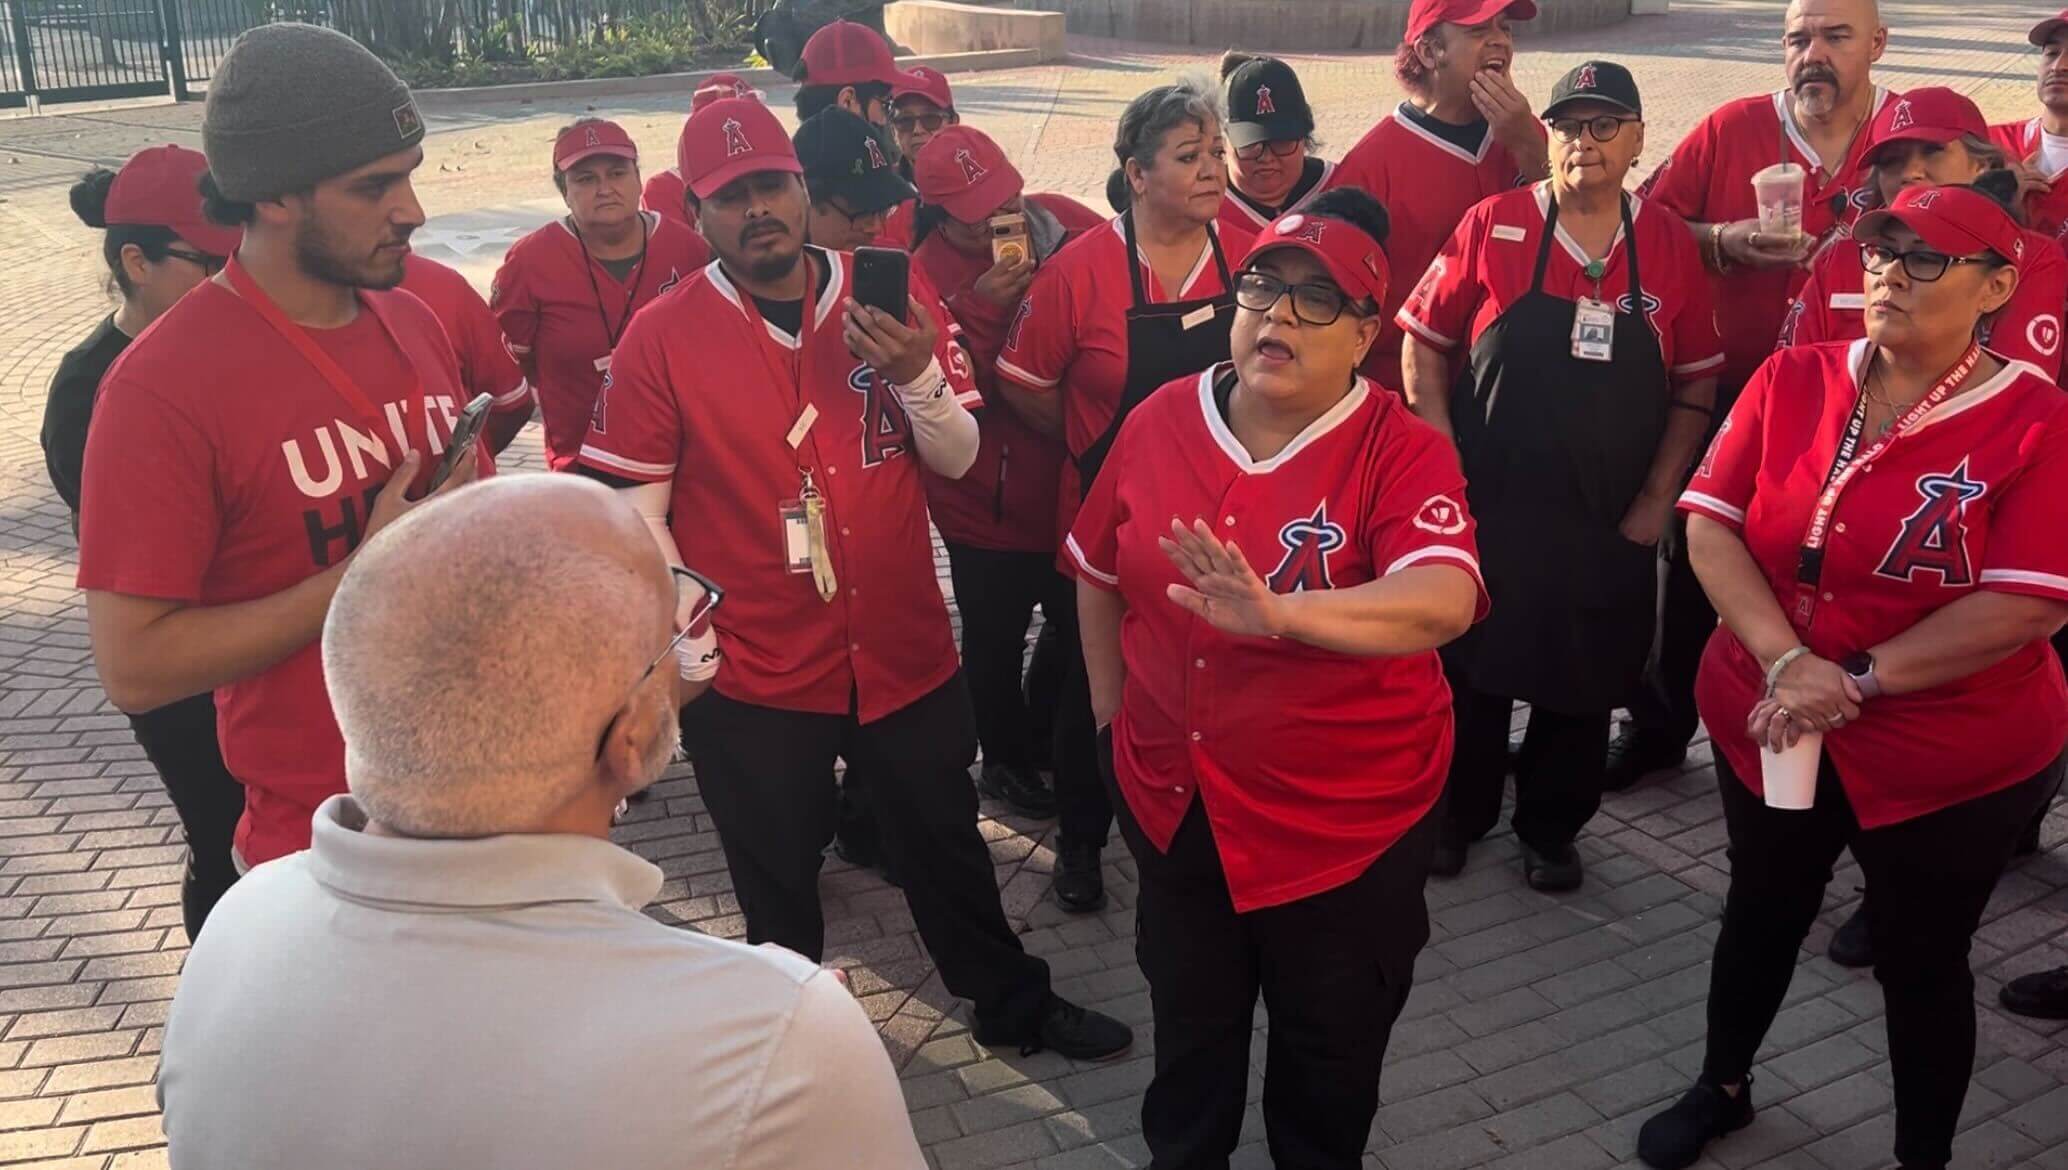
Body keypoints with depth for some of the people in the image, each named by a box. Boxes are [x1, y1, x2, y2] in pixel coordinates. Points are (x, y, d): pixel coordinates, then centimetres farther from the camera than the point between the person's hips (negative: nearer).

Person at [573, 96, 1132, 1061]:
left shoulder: (887, 300, -2)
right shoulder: (661, 338, -10)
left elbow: (958, 458, -1)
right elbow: (636, 507, -6)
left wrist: (917, 377, -20)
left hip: (906, 648, 3)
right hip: (754, 672, -2)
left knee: (945, 841, 22)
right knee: (776, 881, 16)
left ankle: (1011, 1000, 44)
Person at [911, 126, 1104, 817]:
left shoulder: (1065, 226, -7)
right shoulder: (928, 278, -16)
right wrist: (982, 311, -30)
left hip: (1068, 483, 5)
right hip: (986, 503, -5)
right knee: (996, 639, 12)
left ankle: (1045, 735, 47)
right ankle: (1005, 760, 37)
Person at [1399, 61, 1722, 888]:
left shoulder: (1671, 244, 0)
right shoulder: (1491, 226, -5)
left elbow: (1697, 383, 5)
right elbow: (1424, 346, -1)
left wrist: (1658, 495, -1)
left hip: (1610, 521, 2)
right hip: (1484, 507, -1)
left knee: (1582, 687, 12)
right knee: (1469, 671, 10)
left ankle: (1551, 831, 32)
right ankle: (1455, 816, 30)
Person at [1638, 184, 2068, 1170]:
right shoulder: (1791, 380, -4)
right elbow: (1709, 523, -8)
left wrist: (1856, 679, -22)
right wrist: (1786, 661, -21)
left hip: (1954, 753, -3)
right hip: (1769, 722, 4)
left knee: (1920, 961, 13)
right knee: (1761, 914, 23)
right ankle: (1721, 1089, 48)